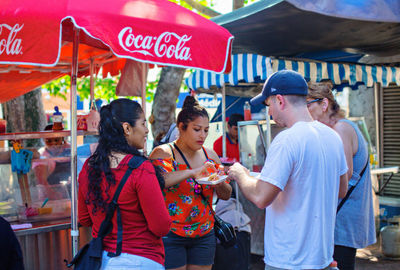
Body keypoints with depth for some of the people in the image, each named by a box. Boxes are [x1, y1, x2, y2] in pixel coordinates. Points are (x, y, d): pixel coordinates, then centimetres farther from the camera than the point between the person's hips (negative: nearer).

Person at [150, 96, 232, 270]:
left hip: (204, 236, 5)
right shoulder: (163, 153, -8)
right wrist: (192, 172, -35)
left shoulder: (210, 155, 7)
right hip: (170, 235, -5)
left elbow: (226, 195, 11)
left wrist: (219, 184, -11)